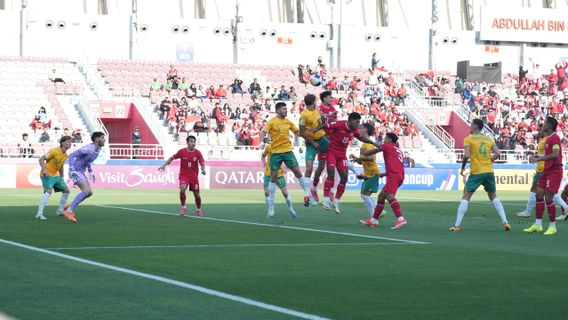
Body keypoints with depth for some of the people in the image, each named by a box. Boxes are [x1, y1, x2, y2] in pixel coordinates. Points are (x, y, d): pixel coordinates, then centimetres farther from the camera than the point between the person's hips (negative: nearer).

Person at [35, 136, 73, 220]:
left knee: (66, 190, 13)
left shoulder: (65, 155, 9)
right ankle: (39, 214, -30)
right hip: (47, 175, -9)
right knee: (49, 191, -28)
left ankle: (60, 211, 29)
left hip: (55, 175, 9)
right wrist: (44, 170, -28)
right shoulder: (54, 151, -17)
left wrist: (62, 178, 21)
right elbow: (41, 159, -17)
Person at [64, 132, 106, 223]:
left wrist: (91, 172, 18)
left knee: (89, 193, 9)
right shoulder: (88, 149, -22)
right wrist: (72, 169, -31)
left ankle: (70, 208, 17)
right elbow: (71, 156, -23)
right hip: (75, 171, -10)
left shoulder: (97, 150, 7)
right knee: (87, 190, -21)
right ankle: (69, 211, -19)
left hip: (81, 172, 10)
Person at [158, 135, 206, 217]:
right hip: (184, 174, -1)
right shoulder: (182, 151, -7)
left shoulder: (198, 153, -7)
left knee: (196, 194, 4)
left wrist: (203, 170, -31)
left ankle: (199, 210, 29)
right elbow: (172, 158, 7)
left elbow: (202, 163, -10)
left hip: (194, 176, 1)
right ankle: (183, 207, -6)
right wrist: (164, 165, 3)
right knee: (182, 189, -25)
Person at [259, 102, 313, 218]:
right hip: (275, 152, -3)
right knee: (273, 177, 0)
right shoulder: (272, 122, -5)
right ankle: (271, 205, 7)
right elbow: (264, 132, -14)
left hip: (287, 151, 3)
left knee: (297, 171, -8)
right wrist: (261, 142, -32)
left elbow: (297, 132, 19)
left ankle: (307, 192, 9)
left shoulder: (288, 122, 9)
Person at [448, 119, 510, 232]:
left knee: (465, 197, 2)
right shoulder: (489, 139, 11)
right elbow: (497, 154, 2)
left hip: (476, 172, -4)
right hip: (489, 171, 4)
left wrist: (462, 168, 0)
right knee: (493, 197, 17)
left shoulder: (468, 139, -2)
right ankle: (505, 222, 7)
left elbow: (466, 155, -14)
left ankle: (457, 225, -5)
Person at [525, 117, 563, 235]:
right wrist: (538, 157, 8)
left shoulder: (554, 138, -15)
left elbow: (555, 154, -28)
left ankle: (552, 227, 1)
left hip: (554, 171, -9)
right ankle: (537, 225, 10)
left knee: (548, 198, -9)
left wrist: (539, 158, -29)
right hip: (547, 171, 9)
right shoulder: (548, 138, 14)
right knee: (539, 195, 5)